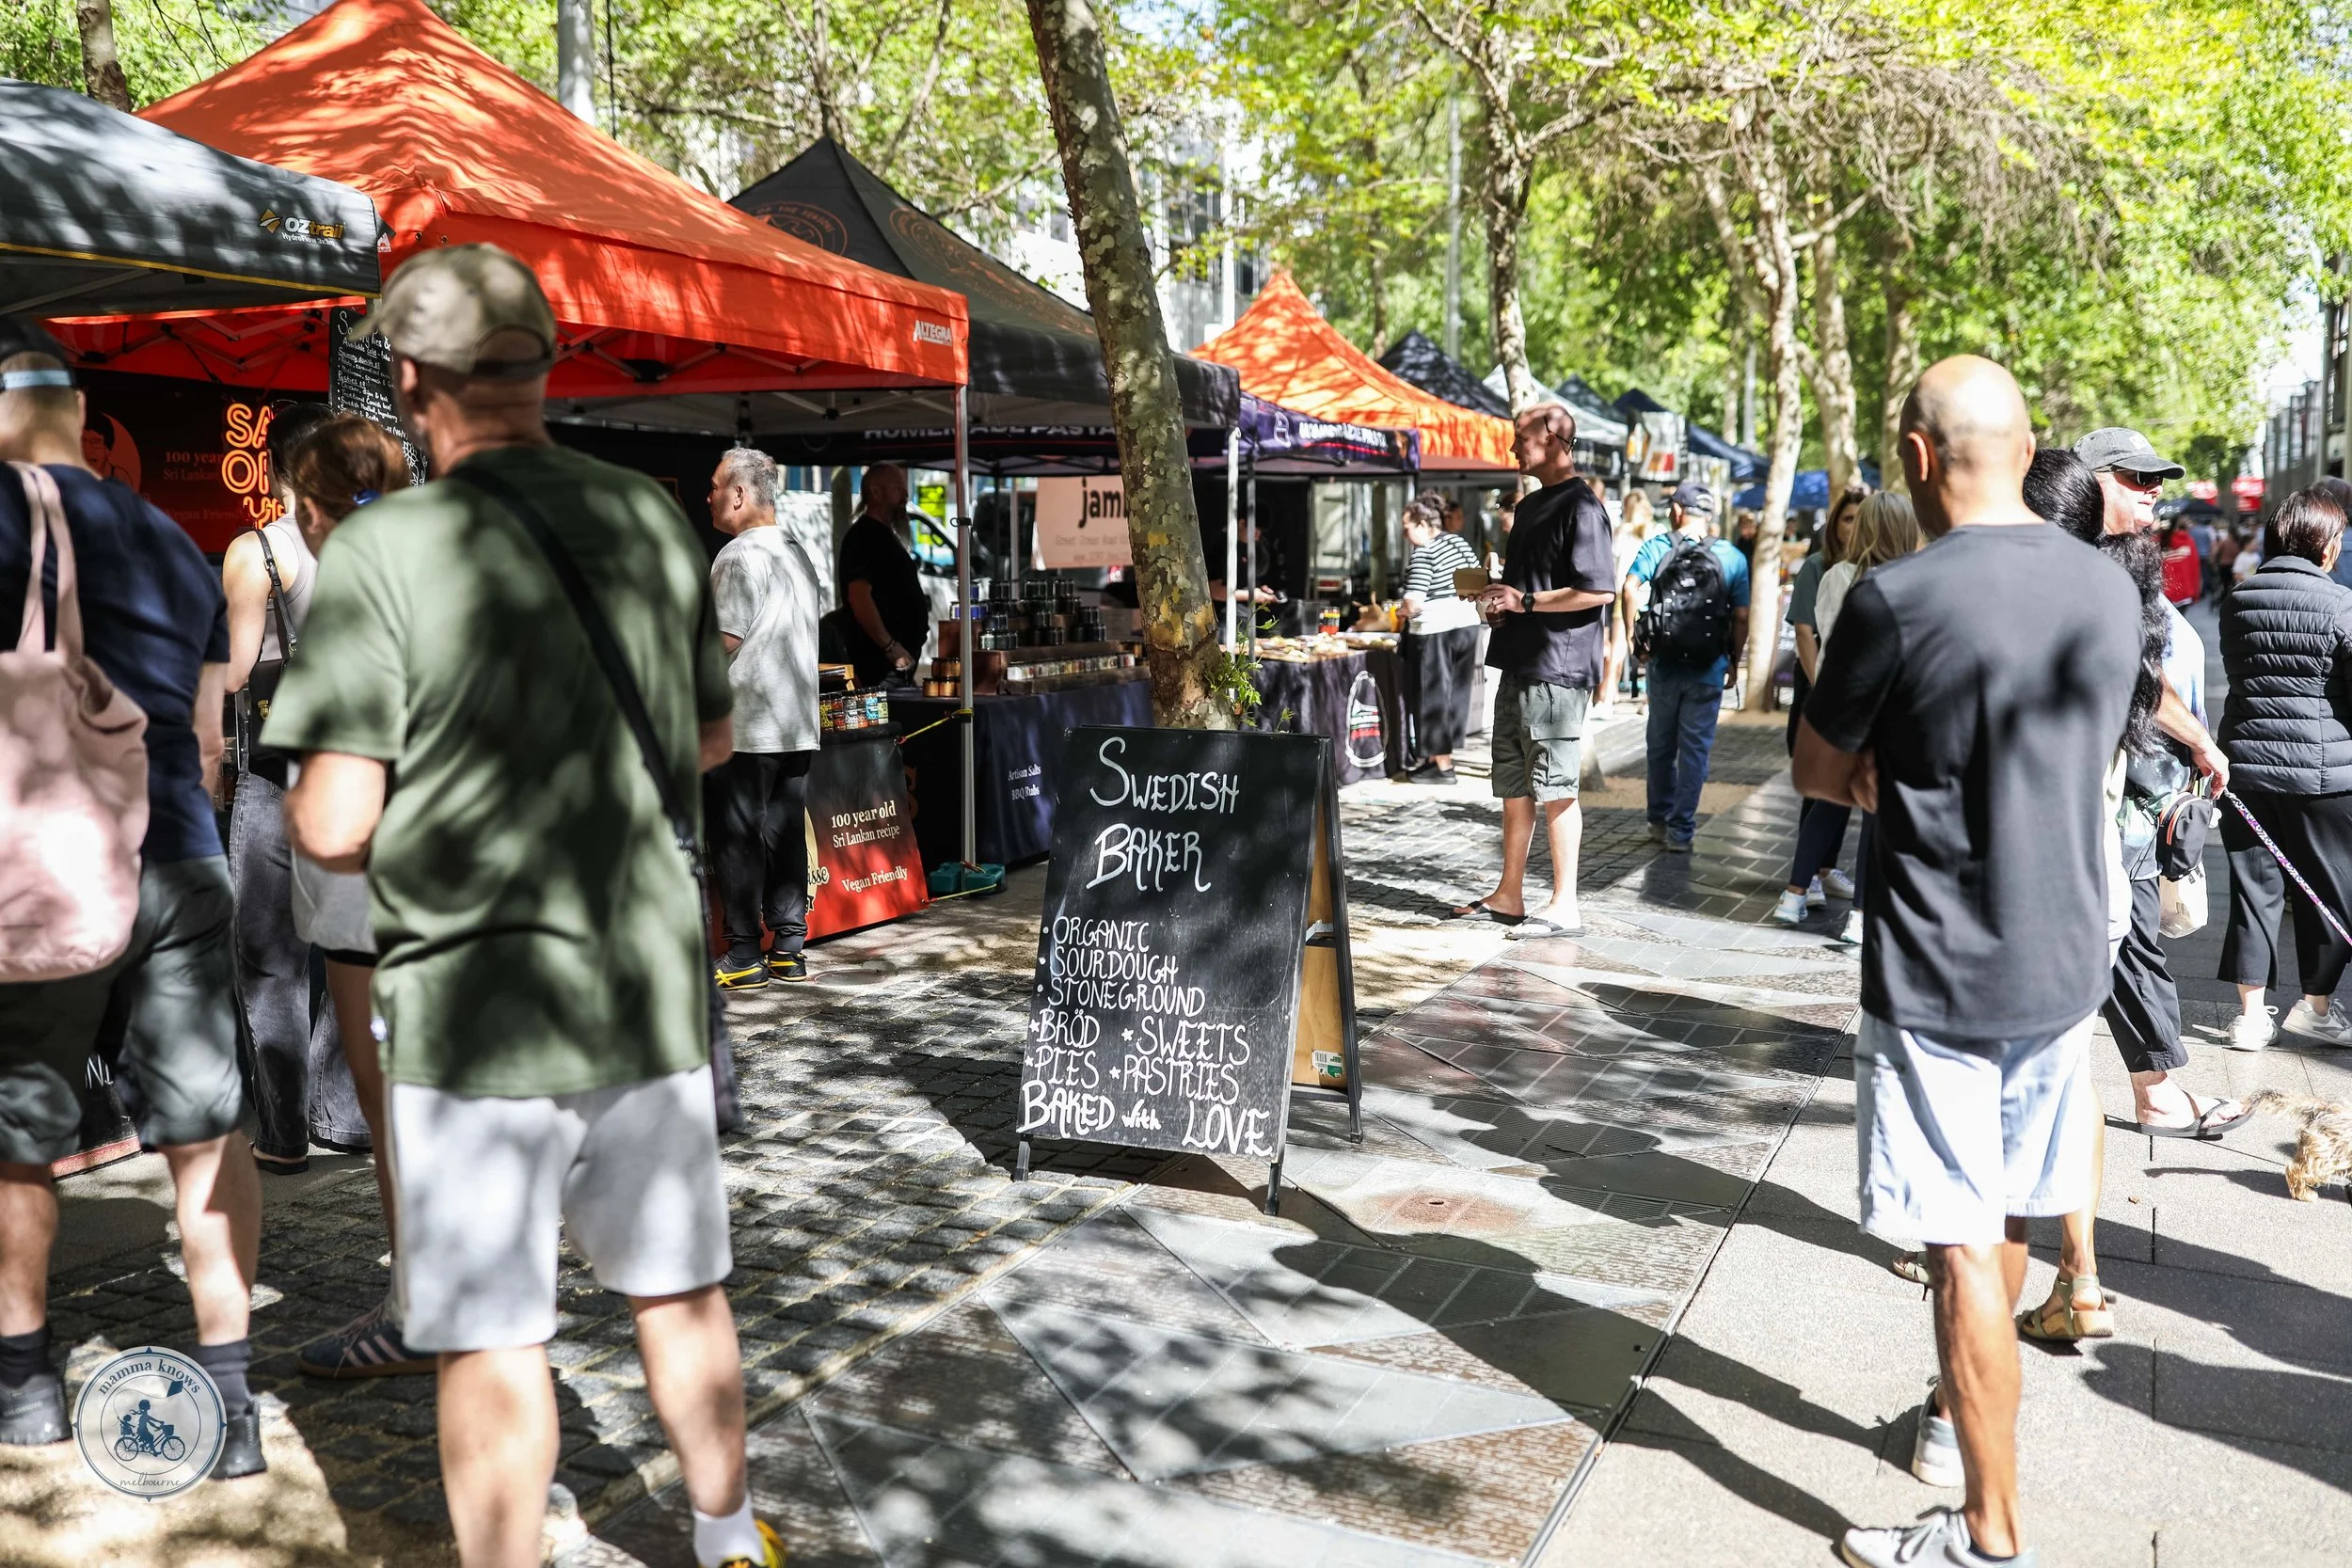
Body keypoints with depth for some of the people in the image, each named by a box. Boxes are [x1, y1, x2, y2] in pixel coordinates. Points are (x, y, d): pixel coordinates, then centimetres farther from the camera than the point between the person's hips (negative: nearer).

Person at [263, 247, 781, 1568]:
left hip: (479, 1004, -5)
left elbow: (332, 825, -16)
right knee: (680, 1288, 20)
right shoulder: (655, 520, 1)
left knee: (489, 1338, 8)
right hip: (651, 979, 5)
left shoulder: (384, 547, -15)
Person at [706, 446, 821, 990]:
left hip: (744, 726, -8)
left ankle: (743, 957, 3)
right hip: (798, 724, 8)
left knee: (736, 840, -1)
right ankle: (788, 950, 13)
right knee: (786, 834, 10)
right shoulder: (798, 553, 13)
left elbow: (724, 644, -17)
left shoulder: (739, 556, -12)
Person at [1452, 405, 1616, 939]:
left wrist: (1525, 601, -17)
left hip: (1558, 668, -10)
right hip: (1519, 664, 10)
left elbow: (1598, 590, -20)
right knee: (1513, 784, 13)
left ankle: (1564, 906, 3)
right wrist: (1499, 598, 8)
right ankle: (1509, 896, 22)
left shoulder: (1580, 506, -12)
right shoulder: (1531, 505, 17)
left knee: (1554, 789, -4)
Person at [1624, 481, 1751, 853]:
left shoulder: (1657, 548, -3)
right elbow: (1741, 618, -3)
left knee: (1661, 746, 15)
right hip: (1708, 670, -1)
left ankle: (1660, 821, 25)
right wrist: (1733, 661, 8)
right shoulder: (1733, 557, -1)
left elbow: (1631, 589, -18)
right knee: (1695, 749, 5)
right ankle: (1680, 831, 6)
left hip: (1664, 665, 1)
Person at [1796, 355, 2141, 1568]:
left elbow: (1819, 773, -6)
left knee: (1964, 1246, 0)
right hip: (2065, 961, 7)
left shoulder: (1898, 598, -18)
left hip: (1940, 976, -7)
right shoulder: (2109, 591, 3)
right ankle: (1962, 1402, 43)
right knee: (2005, 1222, 22)